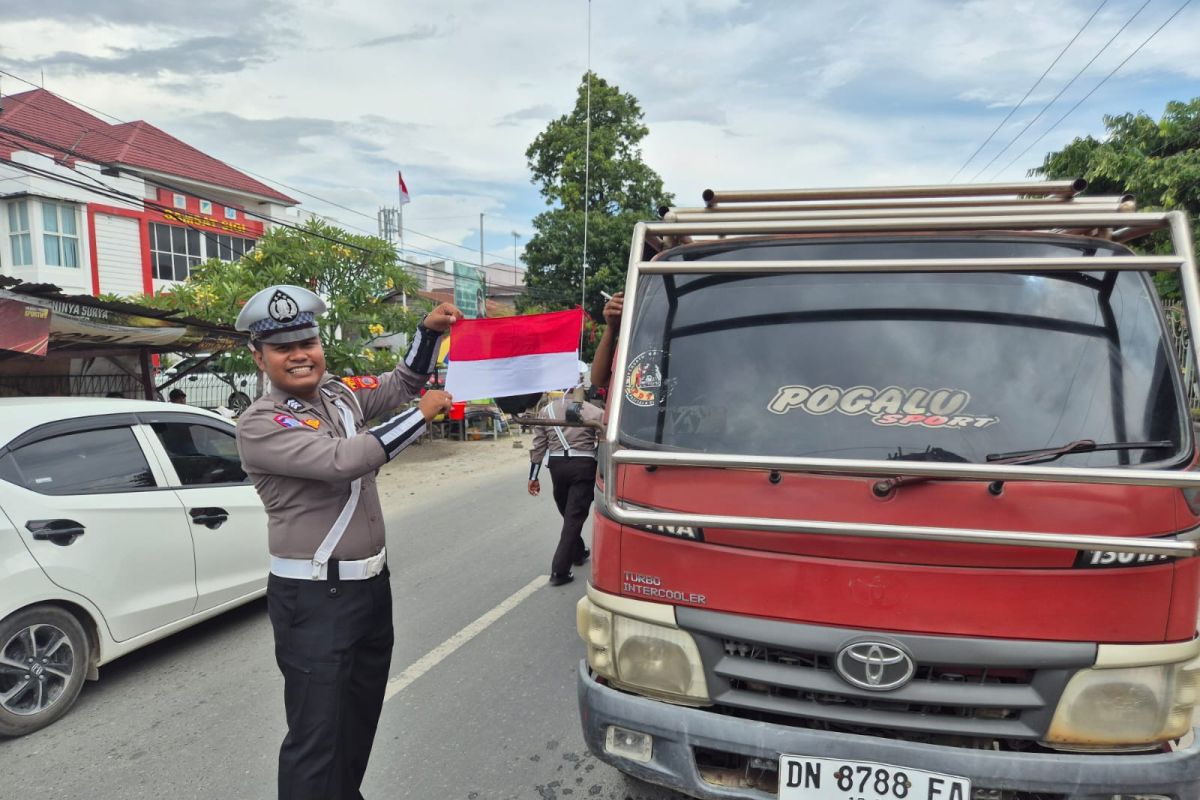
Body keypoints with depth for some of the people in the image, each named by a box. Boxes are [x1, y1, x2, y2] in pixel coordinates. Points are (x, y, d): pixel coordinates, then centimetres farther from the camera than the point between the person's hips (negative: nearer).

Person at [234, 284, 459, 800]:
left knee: (362, 715, 23)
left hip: (372, 583, 8)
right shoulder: (259, 425, -16)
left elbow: (400, 384, 20)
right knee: (316, 738, 0)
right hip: (313, 599, -7)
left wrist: (428, 331, 4)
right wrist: (423, 414, -21)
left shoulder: (341, 394, 5)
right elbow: (343, 460, -29)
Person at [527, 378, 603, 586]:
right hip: (584, 466, -4)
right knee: (574, 517, -1)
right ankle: (560, 570, -4)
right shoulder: (594, 412, -5)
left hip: (557, 465, 4)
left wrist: (533, 477, 10)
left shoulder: (547, 410, 5)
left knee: (568, 514, 23)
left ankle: (578, 553, 41)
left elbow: (539, 446, 5)